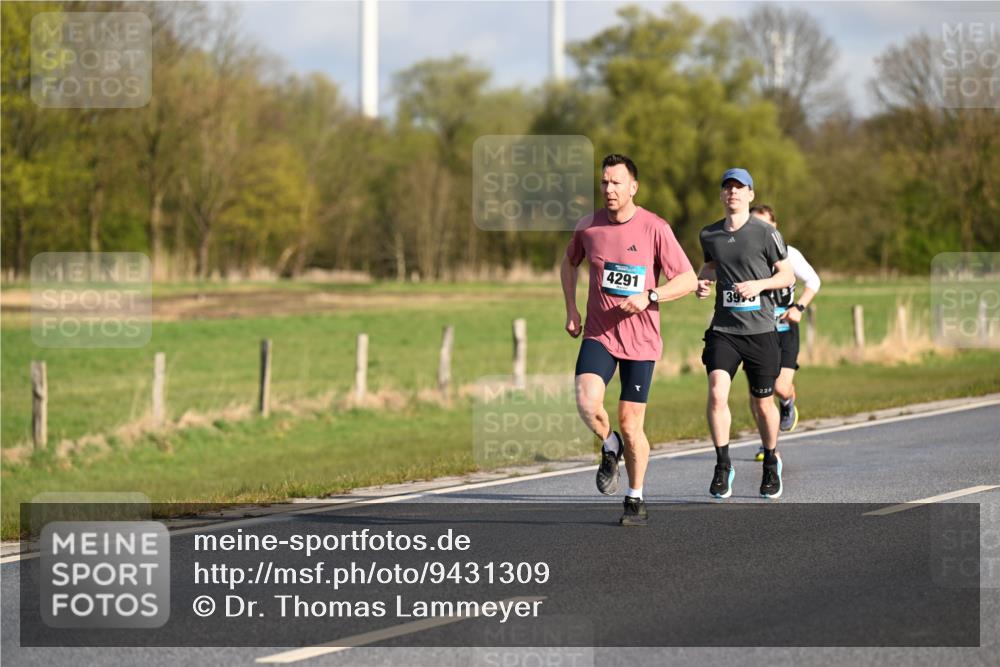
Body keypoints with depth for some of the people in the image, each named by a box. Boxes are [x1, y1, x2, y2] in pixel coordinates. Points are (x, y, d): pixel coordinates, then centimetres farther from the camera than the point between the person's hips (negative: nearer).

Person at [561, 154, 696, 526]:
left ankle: (635, 499, 20)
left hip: (641, 341, -2)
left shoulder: (655, 229, -8)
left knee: (631, 425, 1)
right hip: (598, 335, 2)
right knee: (586, 403, -23)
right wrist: (571, 310, 11)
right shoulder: (588, 227, 1)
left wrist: (650, 296, -20)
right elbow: (569, 263, 22)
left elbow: (688, 280, -5)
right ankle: (609, 448, 10)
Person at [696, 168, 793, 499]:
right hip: (723, 329, 2)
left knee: (763, 403, 7)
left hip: (760, 329, -2)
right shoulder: (710, 235, 7)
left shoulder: (766, 233, -4)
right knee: (717, 393, -18)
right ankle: (723, 466, -8)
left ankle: (771, 463, 32)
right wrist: (702, 280, 5)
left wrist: (759, 284, -15)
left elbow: (788, 275, 2)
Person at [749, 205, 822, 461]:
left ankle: (787, 404, 26)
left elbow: (813, 281, 7)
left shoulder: (788, 254, -4)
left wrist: (799, 307, -6)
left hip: (784, 329, -2)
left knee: (781, 388, -13)